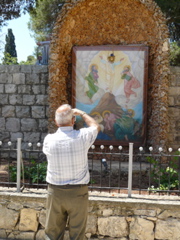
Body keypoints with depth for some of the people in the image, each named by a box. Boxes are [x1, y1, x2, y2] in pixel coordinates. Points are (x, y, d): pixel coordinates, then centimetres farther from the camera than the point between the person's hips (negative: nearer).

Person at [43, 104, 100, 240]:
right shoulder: (82, 136, -12)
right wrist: (81, 113, 23)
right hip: (78, 193, -1)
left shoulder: (49, 140, -11)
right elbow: (96, 126, 11)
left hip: (55, 193, 1)